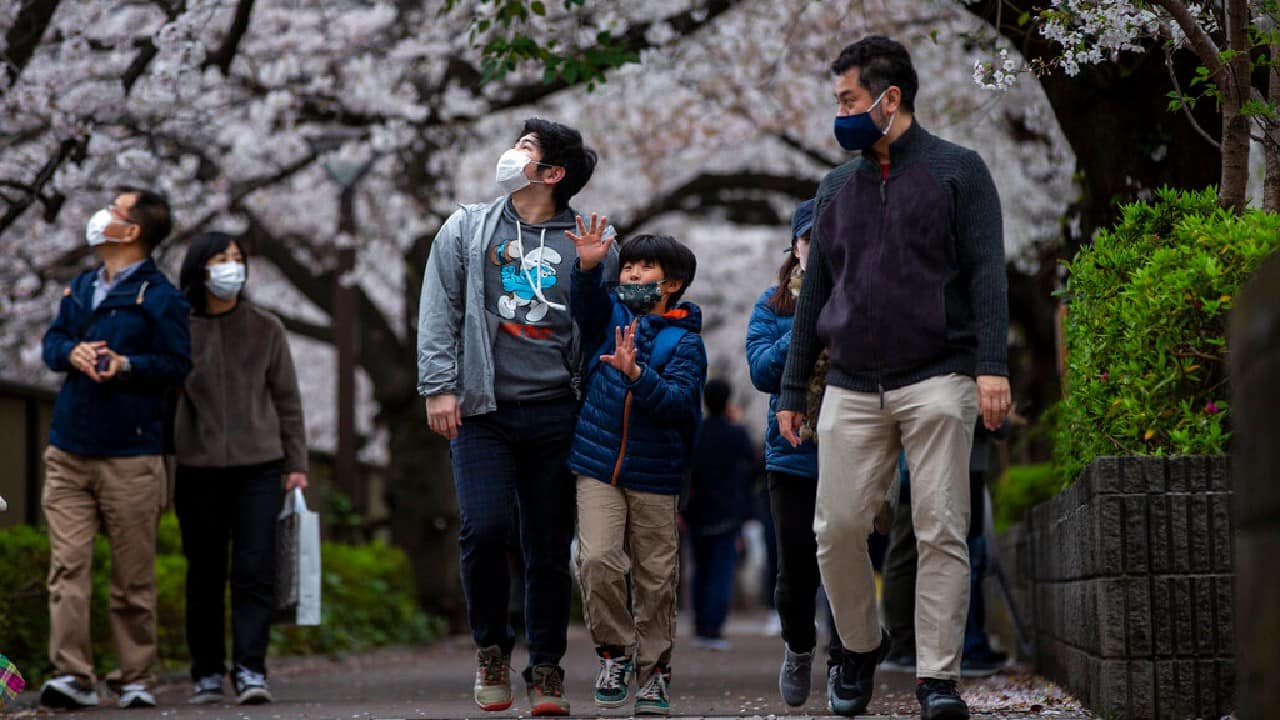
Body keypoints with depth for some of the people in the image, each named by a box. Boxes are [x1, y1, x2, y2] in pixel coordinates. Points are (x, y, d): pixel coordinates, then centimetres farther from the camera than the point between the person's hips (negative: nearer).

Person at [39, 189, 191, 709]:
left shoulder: (159, 296, -3)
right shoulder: (80, 287, 16)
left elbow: (178, 364, -5)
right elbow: (52, 340, 20)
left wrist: (128, 365, -21)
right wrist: (72, 352, -2)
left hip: (130, 456, -5)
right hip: (68, 451, 5)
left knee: (133, 574, 0)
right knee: (68, 565, -5)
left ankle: (138, 679, 9)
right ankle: (71, 675, -8)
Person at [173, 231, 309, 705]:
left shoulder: (266, 329, 7)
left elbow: (287, 399, 10)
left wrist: (296, 464, 5)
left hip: (259, 466, 0)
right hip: (198, 467, 0)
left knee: (255, 571, -10)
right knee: (204, 574, 4)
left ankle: (250, 670, -11)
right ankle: (207, 673, 12)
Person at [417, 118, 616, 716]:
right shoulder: (467, 229, 10)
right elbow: (438, 313, 5)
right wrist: (439, 386, -5)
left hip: (555, 414, 0)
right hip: (482, 412, 0)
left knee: (549, 548, 2)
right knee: (484, 528, -14)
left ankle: (546, 672, 12)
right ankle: (491, 646, 8)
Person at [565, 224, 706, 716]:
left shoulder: (684, 342, -2)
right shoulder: (613, 316, 10)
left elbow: (679, 403, -15)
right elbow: (587, 307, -11)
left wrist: (636, 373, -30)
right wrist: (589, 267, -27)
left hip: (655, 476, -2)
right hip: (598, 467, 2)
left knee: (656, 578, 3)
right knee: (597, 560, -13)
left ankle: (654, 673, 15)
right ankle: (614, 651, 6)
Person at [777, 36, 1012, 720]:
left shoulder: (958, 171, 5)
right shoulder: (835, 189, 18)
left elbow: (986, 273, -3)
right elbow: (814, 295, 21)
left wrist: (992, 366, -14)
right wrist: (792, 390, 18)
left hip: (936, 382, -4)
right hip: (852, 391, 4)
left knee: (940, 531, -7)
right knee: (838, 528, -2)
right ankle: (860, 646, 20)